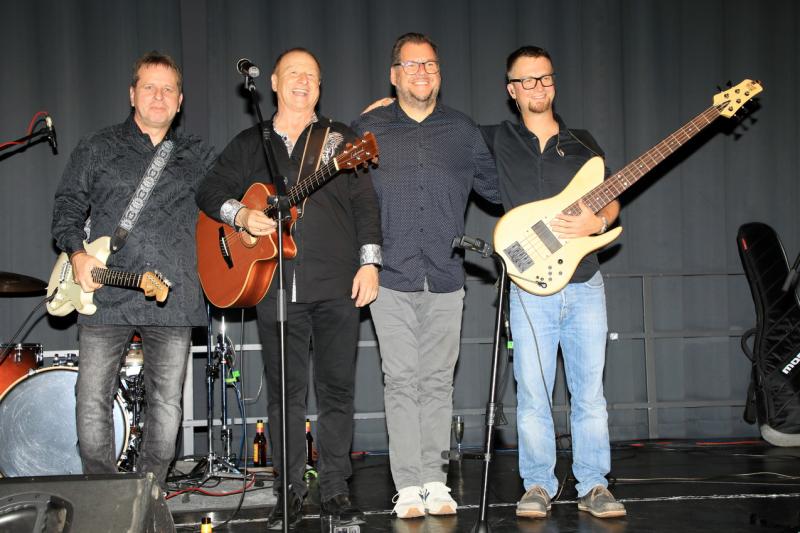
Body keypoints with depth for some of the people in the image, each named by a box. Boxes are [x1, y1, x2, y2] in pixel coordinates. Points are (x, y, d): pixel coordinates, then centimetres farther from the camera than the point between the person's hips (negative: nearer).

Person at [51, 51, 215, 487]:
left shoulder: (197, 157, 15)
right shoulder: (98, 149, 11)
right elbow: (67, 206, 10)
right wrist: (77, 252, -5)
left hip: (174, 300, 1)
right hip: (105, 297, -1)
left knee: (167, 406, 3)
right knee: (92, 404, -1)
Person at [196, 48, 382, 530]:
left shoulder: (340, 138, 11)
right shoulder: (250, 143, 14)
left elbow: (365, 203, 5)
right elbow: (210, 191, 14)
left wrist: (369, 262, -6)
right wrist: (241, 215, -7)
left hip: (338, 284, -1)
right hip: (275, 286, 1)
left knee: (337, 388, 2)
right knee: (285, 391, 5)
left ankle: (336, 489, 11)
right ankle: (291, 491, 14)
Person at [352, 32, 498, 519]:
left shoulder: (463, 131, 11)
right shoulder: (367, 130, 7)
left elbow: (498, 186, 18)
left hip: (445, 279, 1)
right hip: (391, 278, -1)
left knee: (438, 382, 4)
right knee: (401, 381, -2)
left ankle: (436, 483, 11)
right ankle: (409, 487, 3)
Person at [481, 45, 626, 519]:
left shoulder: (582, 143, 13)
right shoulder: (496, 141, 7)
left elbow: (612, 201, 13)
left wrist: (597, 222, -10)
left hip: (585, 283, 2)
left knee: (590, 392, 3)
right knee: (532, 393, -1)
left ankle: (594, 486, 11)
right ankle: (539, 486, 10)